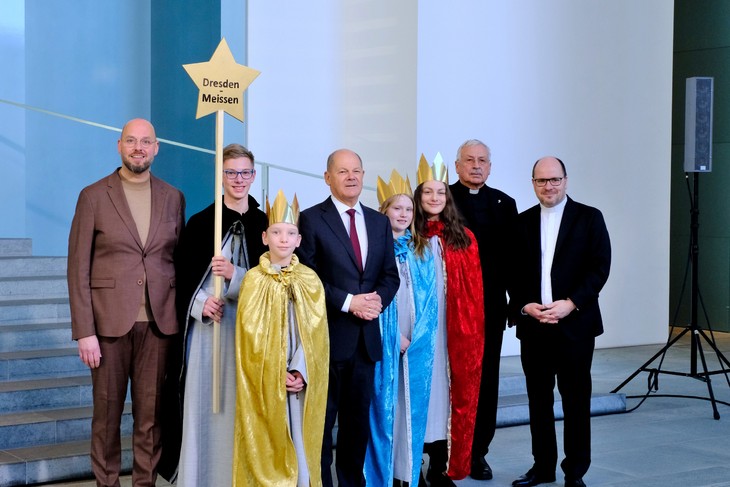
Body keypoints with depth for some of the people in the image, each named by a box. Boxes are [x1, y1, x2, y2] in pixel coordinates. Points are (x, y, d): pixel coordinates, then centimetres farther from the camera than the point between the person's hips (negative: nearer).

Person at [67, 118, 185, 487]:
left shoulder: (173, 198, 9)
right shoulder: (93, 196, 0)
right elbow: (78, 269, -3)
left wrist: (181, 317, 4)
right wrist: (84, 331, -9)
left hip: (158, 322, 2)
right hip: (110, 320, -2)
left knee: (151, 413, 6)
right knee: (107, 411, 6)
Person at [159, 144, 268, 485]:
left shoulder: (264, 224, 6)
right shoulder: (199, 222, 5)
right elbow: (181, 277, 4)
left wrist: (236, 275, -13)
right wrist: (200, 304, -13)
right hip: (206, 328, 0)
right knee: (203, 405, -1)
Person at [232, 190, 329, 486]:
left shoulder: (310, 281, 4)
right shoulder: (253, 280, 0)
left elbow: (314, 333, 0)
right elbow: (250, 335, -3)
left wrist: (300, 373, -13)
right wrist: (276, 374, -12)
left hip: (301, 377, 1)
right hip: (263, 379, -1)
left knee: (299, 443, 1)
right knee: (265, 445, 1)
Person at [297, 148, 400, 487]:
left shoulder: (379, 222, 13)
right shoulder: (311, 219, -4)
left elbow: (390, 274, 12)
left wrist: (379, 298, -9)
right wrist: (348, 303, -16)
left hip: (366, 336, 5)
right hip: (328, 334, -5)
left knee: (358, 420, 12)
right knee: (322, 420, 2)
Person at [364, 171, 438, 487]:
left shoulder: (422, 250, 11)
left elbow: (429, 297, 6)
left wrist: (415, 337, -6)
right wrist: (395, 336, -11)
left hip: (418, 342, 3)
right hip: (384, 340, -3)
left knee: (413, 406, 6)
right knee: (383, 405, -2)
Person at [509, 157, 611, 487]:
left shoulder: (589, 218, 1)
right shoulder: (523, 222, 11)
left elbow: (600, 267, -5)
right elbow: (514, 273, 8)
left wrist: (571, 304, -15)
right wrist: (524, 306, -8)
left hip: (575, 324, -3)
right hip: (532, 325, 3)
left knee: (576, 399, 3)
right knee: (538, 398, 9)